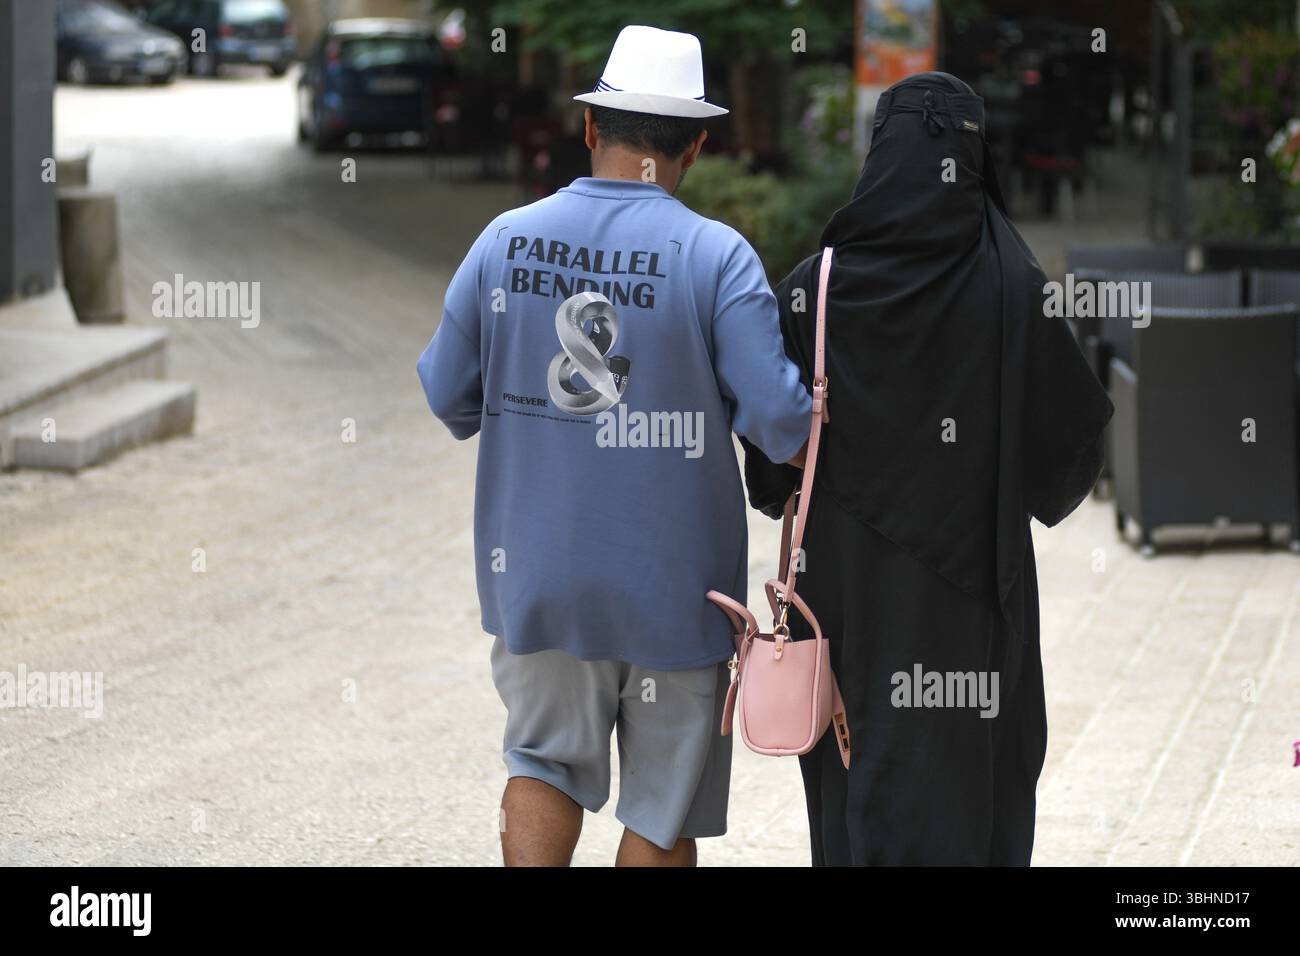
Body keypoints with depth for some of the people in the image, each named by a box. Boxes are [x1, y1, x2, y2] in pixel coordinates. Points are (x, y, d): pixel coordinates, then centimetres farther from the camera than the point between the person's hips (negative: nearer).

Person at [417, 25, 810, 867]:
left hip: (537, 569, 3)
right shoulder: (717, 257, -13)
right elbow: (781, 418, -18)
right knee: (665, 798, 9)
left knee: (546, 757, 17)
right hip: (673, 579, -3)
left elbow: (447, 398, 4)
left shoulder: (506, 241, -3)